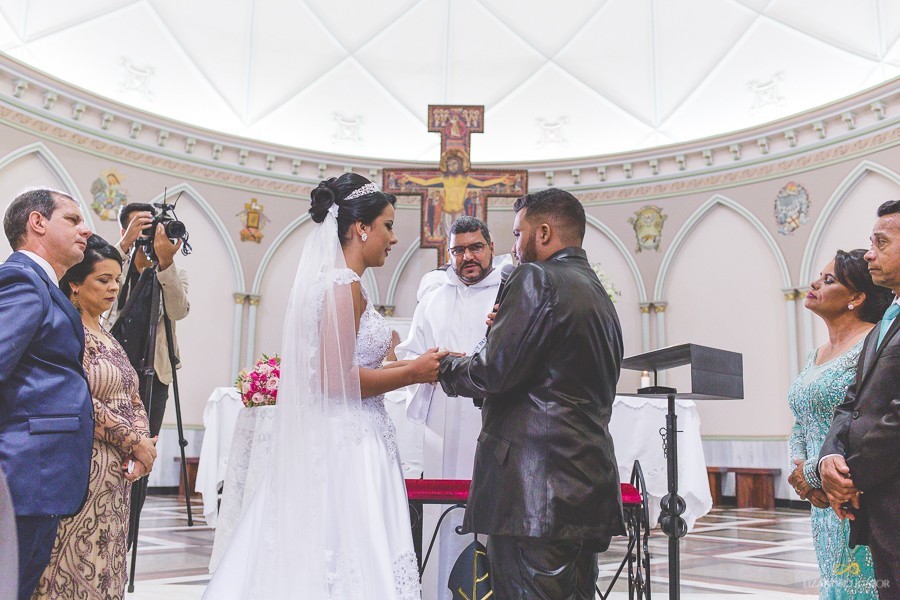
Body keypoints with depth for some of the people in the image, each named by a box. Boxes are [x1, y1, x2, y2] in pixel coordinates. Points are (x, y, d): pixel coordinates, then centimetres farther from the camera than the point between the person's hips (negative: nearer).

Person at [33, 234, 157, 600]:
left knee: (103, 567, 12)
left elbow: (133, 399, 15)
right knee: (79, 567, -2)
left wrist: (141, 446, -3)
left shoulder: (107, 337, 17)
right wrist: (134, 441, -13)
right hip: (85, 469, -8)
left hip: (117, 473, 8)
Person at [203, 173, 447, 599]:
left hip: (331, 440, 9)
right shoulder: (344, 285, -14)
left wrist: (414, 367, 12)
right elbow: (337, 380, -21)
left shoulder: (330, 281, 13)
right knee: (350, 563, -1)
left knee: (313, 560, 14)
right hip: (348, 445, -9)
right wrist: (414, 372, -11)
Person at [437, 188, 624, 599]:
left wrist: (445, 366, 4)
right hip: (590, 488, 9)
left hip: (535, 488, -9)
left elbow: (494, 372, -14)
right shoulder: (600, 293, 20)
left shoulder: (537, 279, -8)